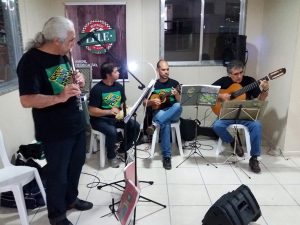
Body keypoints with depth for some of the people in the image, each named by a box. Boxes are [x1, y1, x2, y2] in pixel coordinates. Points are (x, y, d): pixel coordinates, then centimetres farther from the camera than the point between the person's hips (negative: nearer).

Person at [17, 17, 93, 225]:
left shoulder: (63, 56, 6)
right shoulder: (31, 61, -19)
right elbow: (26, 100, -24)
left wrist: (79, 81, -6)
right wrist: (59, 97, -35)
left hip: (77, 123, 8)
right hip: (55, 131, -8)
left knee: (77, 163, 21)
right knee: (57, 173, 8)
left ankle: (71, 198, 44)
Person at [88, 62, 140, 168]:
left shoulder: (119, 86, 5)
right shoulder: (97, 89, -14)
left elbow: (123, 104, 12)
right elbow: (91, 111, -15)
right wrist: (109, 111, -27)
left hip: (117, 117, 6)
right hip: (100, 119, -5)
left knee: (135, 126, -16)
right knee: (112, 132, -35)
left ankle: (122, 150, 7)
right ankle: (111, 156, -4)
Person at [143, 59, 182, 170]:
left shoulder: (174, 83, 8)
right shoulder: (152, 84, 8)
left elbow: (180, 101, 3)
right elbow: (145, 103, 9)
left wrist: (176, 94, -18)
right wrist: (152, 102, -12)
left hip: (173, 114, 1)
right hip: (158, 113, -1)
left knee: (178, 106, -35)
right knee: (165, 124, -36)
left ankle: (155, 125, -40)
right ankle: (166, 156, -30)